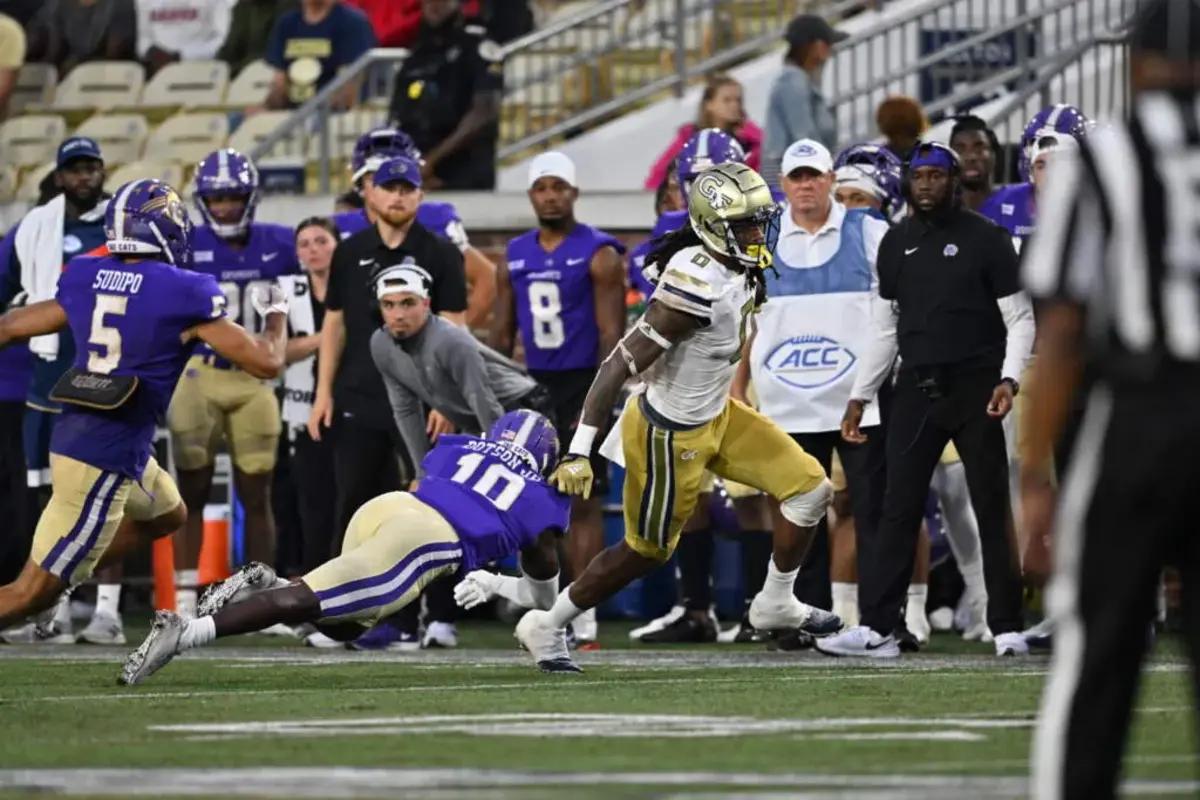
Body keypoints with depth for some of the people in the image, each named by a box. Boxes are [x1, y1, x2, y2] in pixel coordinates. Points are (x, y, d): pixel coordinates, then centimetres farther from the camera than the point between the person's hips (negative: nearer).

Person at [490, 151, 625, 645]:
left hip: (581, 385, -6)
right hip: (533, 387, 6)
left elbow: (611, 334, -11)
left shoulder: (597, 254, -6)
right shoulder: (515, 256, 11)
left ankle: (584, 619, -4)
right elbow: (502, 334, 14)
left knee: (584, 503, -5)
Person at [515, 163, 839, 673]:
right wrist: (579, 452, -32)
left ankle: (776, 604, 22)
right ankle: (547, 627, 26)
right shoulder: (696, 286, -32)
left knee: (810, 489, 6)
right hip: (672, 434, -9)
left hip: (716, 416, 9)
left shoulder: (738, 272, -5)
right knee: (647, 550, 9)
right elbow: (620, 365, -31)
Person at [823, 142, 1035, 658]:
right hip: (916, 388, 4)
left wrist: (1009, 378, -16)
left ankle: (1007, 628, 4)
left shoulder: (985, 239, -3)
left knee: (992, 509, 0)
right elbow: (885, 329, 16)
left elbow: (1019, 318, -2)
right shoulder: (896, 244, 10)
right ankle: (876, 628, 0)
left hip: (974, 387, -4)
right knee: (898, 509, 1)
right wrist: (860, 395, 13)